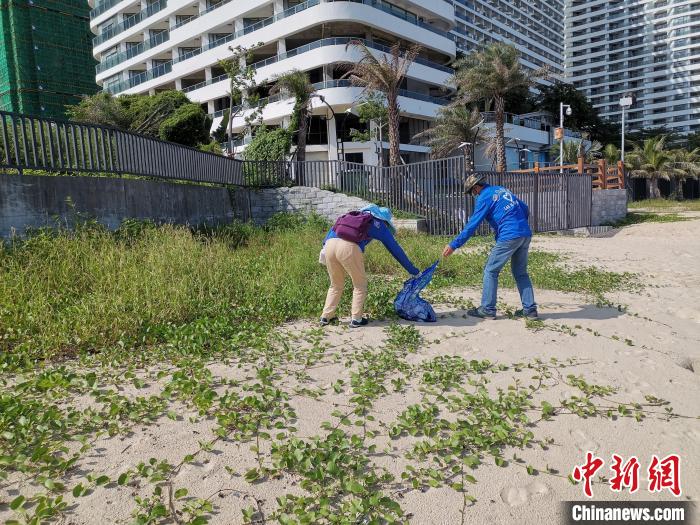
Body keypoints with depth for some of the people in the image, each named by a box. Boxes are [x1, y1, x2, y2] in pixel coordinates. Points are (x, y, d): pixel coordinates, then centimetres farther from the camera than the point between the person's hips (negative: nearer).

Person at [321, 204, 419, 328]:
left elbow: (334, 228, 23)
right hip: (349, 248, -5)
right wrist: (414, 271, 29)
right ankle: (356, 319, 15)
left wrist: (324, 245, 17)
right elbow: (396, 250, 23)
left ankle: (326, 317, 24)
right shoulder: (380, 224, 21)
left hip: (330, 244, 5)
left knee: (336, 285, 23)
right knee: (360, 284, 16)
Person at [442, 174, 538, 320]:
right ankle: (530, 309, 16)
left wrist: (454, 245, -9)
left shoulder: (484, 198, -4)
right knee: (521, 273, 17)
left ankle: (487, 309, 5)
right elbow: (525, 209, 22)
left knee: (491, 271, 3)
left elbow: (472, 225, -10)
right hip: (526, 235, 8)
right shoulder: (502, 189, 19)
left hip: (509, 237, -8)